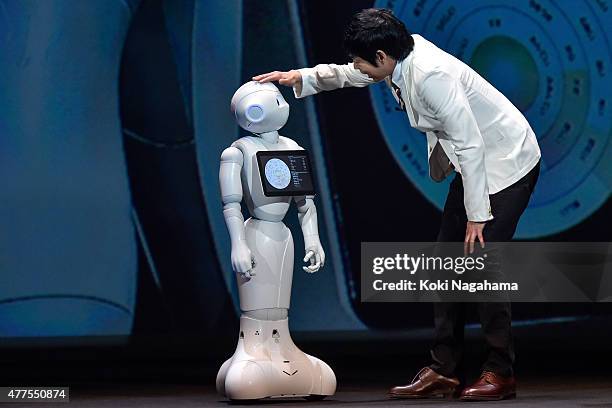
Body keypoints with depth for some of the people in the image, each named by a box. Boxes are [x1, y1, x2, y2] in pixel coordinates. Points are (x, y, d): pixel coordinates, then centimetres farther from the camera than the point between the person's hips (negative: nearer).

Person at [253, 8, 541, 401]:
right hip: (476, 162, 10)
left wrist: (476, 216, -23)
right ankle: (443, 370, 9)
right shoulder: (403, 53, -2)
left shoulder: (431, 75, -30)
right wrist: (299, 77, 10)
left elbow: (469, 145, -28)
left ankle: (501, 374, -3)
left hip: (507, 162, -10)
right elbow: (347, 75, 20)